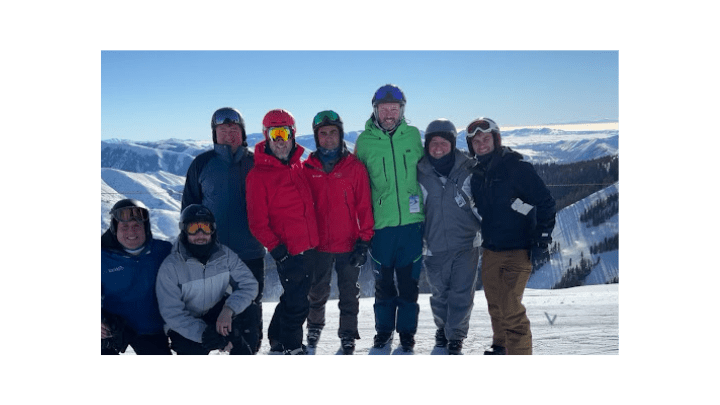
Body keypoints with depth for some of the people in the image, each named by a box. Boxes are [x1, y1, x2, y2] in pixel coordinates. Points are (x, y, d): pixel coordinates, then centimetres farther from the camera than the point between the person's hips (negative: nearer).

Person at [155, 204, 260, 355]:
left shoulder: (224, 254, -10)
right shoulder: (170, 267, -18)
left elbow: (249, 284, -14)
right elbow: (172, 314, -21)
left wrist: (229, 309, -33)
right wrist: (205, 334, -31)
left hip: (219, 316, 2)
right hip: (185, 327, -2)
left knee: (249, 310, -24)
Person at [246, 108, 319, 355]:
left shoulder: (298, 166, 8)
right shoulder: (258, 174, -13)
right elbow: (258, 222, -14)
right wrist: (276, 248, -18)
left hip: (307, 245, 7)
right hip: (288, 250, -7)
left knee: (295, 296, 19)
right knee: (297, 302, 2)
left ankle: (278, 340, 38)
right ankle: (290, 347, 24)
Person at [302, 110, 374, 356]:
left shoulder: (355, 167, -3)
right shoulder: (307, 169, 1)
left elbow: (364, 206, -3)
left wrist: (364, 241, -7)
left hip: (349, 244, -1)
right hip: (318, 244, 1)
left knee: (349, 295, 9)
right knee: (317, 293, 15)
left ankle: (348, 338, 24)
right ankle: (314, 329, 38)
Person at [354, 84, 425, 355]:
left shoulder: (413, 135, 4)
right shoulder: (365, 140, 1)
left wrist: (427, 210, 13)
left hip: (412, 222, 0)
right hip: (381, 224, 0)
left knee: (409, 282, 7)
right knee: (383, 283, 10)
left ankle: (407, 335, 23)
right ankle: (383, 333, 28)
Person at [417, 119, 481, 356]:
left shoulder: (468, 169, 0)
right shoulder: (419, 174, 3)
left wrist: (481, 230, 5)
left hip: (466, 245, -1)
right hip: (434, 247, 1)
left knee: (462, 295, 0)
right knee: (439, 295, 12)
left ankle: (456, 339, 16)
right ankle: (442, 331, 35)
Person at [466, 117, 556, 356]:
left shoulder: (517, 168, -11)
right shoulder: (476, 174, 7)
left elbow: (545, 202, -9)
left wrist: (543, 235, -13)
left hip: (518, 251, -6)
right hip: (490, 251, 6)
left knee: (510, 307, -12)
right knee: (495, 304, 16)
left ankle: (519, 351, 1)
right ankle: (501, 346, 35)